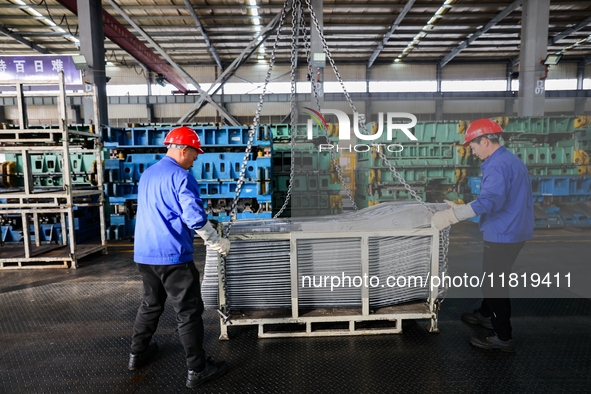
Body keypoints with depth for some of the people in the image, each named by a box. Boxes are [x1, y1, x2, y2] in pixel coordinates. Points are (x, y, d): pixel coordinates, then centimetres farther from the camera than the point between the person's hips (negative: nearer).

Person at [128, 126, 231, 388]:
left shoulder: (147, 174, 14)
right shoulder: (181, 176, -14)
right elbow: (195, 217, -22)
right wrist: (217, 243, -10)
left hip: (144, 254, 9)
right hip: (172, 256, -9)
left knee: (150, 304, 25)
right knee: (188, 312, 1)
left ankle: (137, 354, 39)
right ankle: (197, 370, 10)